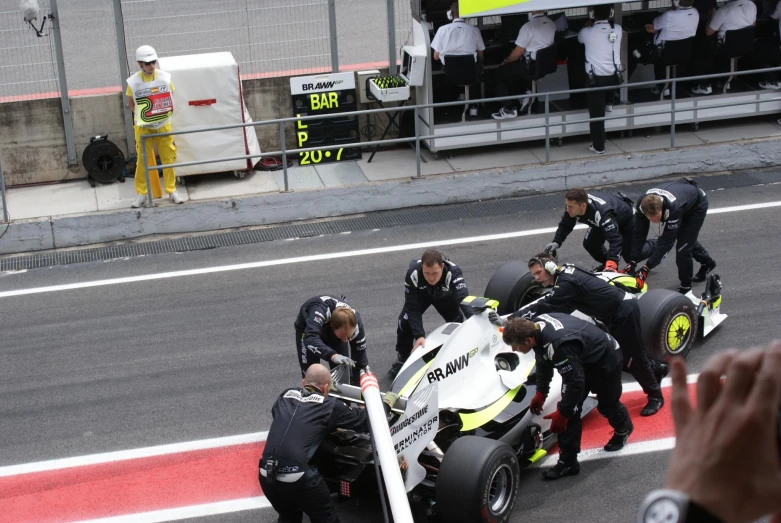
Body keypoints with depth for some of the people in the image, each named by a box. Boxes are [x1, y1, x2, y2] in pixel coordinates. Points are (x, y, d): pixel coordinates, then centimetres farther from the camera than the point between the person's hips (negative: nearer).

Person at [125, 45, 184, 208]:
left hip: (163, 125, 2)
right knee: (142, 160, 1)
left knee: (169, 158, 4)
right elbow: (131, 103, 6)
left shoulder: (165, 78, -7)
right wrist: (139, 115, -3)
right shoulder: (133, 82, -11)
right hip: (143, 127, -1)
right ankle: (141, 193, 12)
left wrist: (169, 110, -1)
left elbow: (171, 97, 10)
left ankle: (171, 190, 17)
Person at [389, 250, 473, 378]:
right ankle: (402, 359, 9)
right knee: (405, 321, -16)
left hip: (445, 297, 1)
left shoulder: (453, 272, -44)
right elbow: (412, 308, -38)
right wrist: (419, 335, -49)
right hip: (421, 295, -1)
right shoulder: (413, 273, -41)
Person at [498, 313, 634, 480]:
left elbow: (574, 382, -35)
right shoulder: (535, 326, -18)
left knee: (607, 404, 18)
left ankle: (623, 428, 51)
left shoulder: (558, 346, -45)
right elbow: (543, 362, 1)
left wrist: (562, 412, -23)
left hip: (605, 360, -7)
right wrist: (541, 392, 6)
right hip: (581, 359, 7)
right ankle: (568, 460, 1)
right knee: (569, 408, -3)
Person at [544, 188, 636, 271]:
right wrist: (556, 242, -25)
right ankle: (606, 264, 20)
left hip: (625, 219, -6)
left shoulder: (602, 212, -48)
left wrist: (611, 265, -61)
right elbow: (565, 225, -10)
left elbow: (615, 240, -52)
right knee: (589, 243, -4)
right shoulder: (572, 205, -28)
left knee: (628, 253, -13)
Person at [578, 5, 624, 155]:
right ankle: (609, 101, 46)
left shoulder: (587, 32, -11)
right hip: (614, 75, 3)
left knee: (596, 113, 6)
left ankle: (598, 146, 12)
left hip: (595, 77, -3)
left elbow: (580, 39, 14)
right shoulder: (617, 29, -2)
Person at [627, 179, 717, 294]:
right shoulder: (643, 205, -32)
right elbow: (639, 234, -23)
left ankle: (686, 286, 7)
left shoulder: (673, 208, -47)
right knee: (687, 239, 24)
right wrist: (633, 262, -27)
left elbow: (667, 241, -41)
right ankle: (707, 263, 51)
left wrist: (646, 268, -42)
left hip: (697, 204, -6)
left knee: (683, 246, -12)